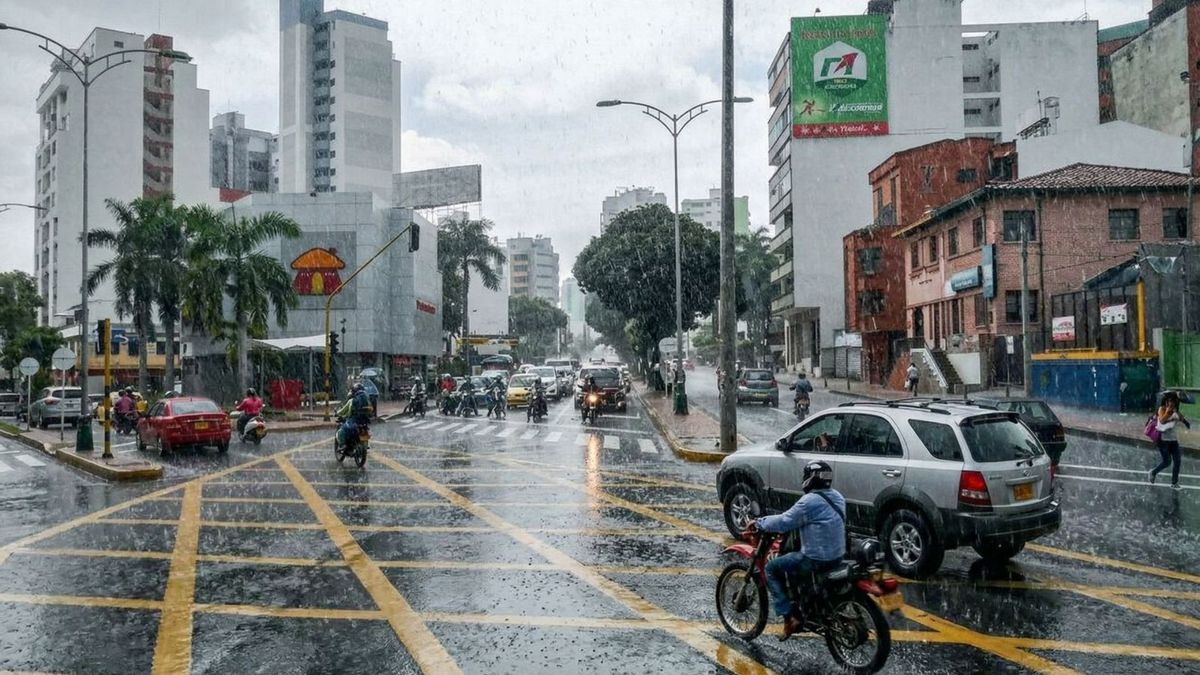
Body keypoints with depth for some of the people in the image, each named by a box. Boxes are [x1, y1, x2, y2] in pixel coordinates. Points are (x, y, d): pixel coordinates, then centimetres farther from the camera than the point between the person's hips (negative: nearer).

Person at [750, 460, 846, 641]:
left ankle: (789, 618, -3)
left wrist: (759, 523, -2)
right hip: (837, 555, 9)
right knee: (792, 558, 31)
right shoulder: (836, 496, 7)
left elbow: (784, 522, -16)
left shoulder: (810, 501, -19)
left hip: (817, 560, -9)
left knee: (772, 569, 2)